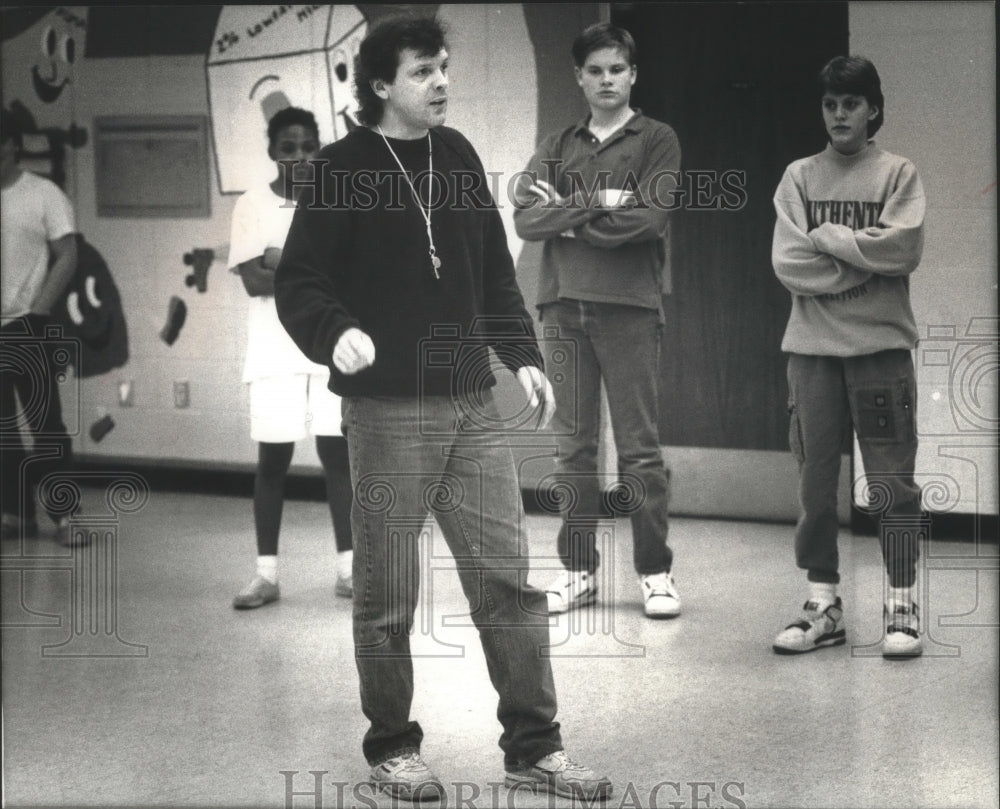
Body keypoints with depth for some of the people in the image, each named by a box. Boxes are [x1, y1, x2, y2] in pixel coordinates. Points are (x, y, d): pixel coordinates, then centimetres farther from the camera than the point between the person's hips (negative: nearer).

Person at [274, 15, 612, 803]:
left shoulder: (459, 157, 10)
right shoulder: (344, 170, -6)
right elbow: (298, 282, -8)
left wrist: (522, 355, 8)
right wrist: (336, 333, -27)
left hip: (473, 404, 5)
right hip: (388, 410, -5)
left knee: (511, 579, 4)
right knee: (387, 595, 4)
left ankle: (534, 745, 13)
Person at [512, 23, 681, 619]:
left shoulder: (657, 141, 6)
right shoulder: (557, 148, 17)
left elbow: (649, 217, -9)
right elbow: (527, 219, 3)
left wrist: (567, 216, -3)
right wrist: (598, 205, -10)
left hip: (630, 304, -4)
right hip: (564, 302, 4)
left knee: (640, 446, -2)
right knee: (573, 445, 6)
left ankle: (656, 572, 5)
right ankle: (578, 570, 12)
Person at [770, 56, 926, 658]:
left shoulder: (898, 174, 5)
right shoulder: (799, 178, 9)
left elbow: (902, 248, -12)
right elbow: (789, 264, -3)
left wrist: (826, 236, -6)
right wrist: (866, 260, -8)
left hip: (881, 343, -2)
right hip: (813, 345, 2)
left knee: (893, 478, -2)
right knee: (816, 479, 5)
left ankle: (902, 606, 5)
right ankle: (823, 605, 13)